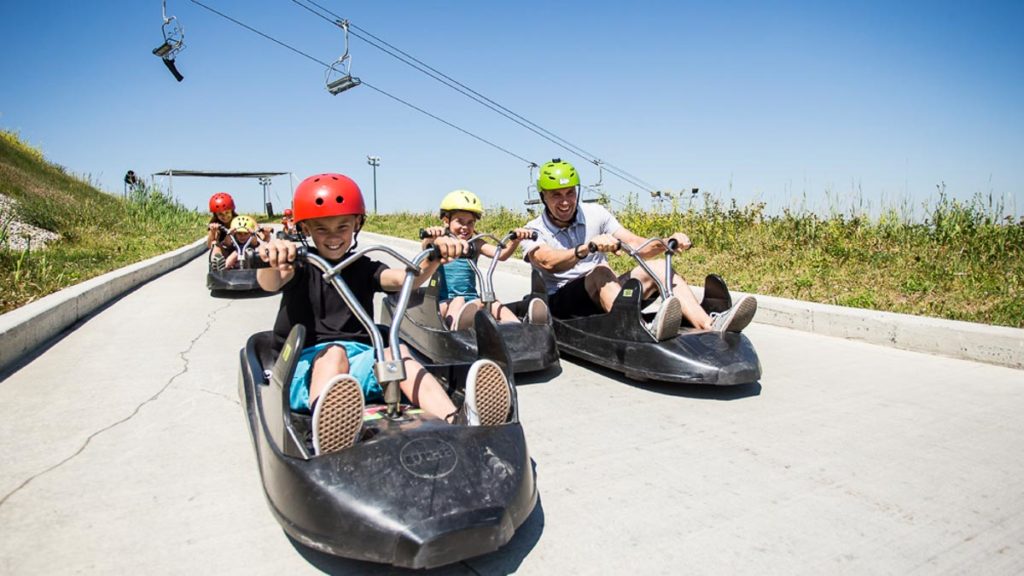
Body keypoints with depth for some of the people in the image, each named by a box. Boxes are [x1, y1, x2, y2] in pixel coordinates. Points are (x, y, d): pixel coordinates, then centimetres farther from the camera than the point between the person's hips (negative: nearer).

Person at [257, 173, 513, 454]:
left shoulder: (364, 269, 15)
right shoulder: (301, 266, 9)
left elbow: (403, 278, -6)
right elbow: (270, 283, -15)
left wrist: (432, 259, -28)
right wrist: (272, 259, -40)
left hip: (359, 360, 2)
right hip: (307, 364, -2)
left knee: (396, 351, -29)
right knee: (333, 352, -35)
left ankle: (460, 422, -56)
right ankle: (328, 444, -66)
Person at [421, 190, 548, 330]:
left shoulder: (475, 244, 10)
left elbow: (501, 254, -6)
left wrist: (515, 241, -26)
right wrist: (431, 237, -44)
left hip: (471, 299, 2)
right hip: (445, 302, -2)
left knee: (491, 303, -26)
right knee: (458, 300, -33)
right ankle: (456, 334, -62)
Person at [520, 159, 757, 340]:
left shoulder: (595, 214, 6)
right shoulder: (534, 231, -5)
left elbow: (637, 245, 0)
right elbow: (549, 262, -28)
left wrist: (666, 243, -20)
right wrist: (588, 247, -44)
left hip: (606, 294, 5)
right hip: (561, 302, -4)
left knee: (659, 268, -15)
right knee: (601, 272, -35)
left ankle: (711, 327, -34)